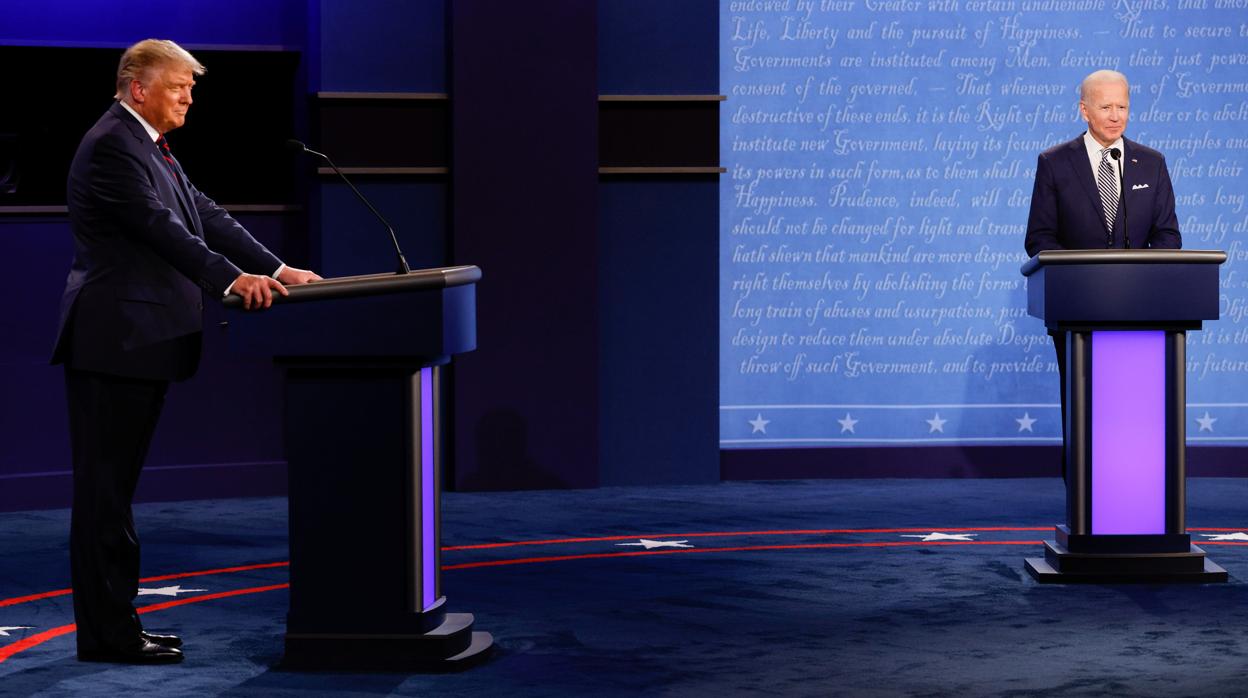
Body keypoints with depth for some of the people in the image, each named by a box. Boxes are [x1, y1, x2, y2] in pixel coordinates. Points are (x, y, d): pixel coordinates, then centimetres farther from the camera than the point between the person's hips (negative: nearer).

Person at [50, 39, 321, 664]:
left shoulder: (150, 148, 19)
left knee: (114, 488, 12)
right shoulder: (111, 145, -13)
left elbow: (205, 217, 17)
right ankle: (106, 634, -2)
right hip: (113, 341, -10)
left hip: (138, 342, 10)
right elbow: (160, 227, -23)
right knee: (104, 489, -6)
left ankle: (115, 621, 18)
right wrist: (231, 279, -30)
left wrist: (276, 268, 9)